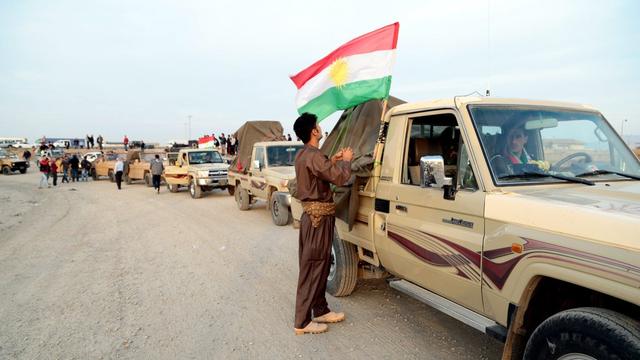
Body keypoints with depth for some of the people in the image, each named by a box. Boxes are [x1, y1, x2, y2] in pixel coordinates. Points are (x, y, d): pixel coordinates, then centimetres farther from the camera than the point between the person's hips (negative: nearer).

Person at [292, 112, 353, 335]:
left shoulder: (303, 155, 12)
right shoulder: (313, 156, -20)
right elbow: (340, 178, -23)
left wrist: (333, 161, 14)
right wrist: (346, 160, -5)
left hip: (312, 215, 10)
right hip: (319, 218, -10)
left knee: (319, 266, 17)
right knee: (312, 268, -2)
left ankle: (320, 311, 30)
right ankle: (302, 323, 8)